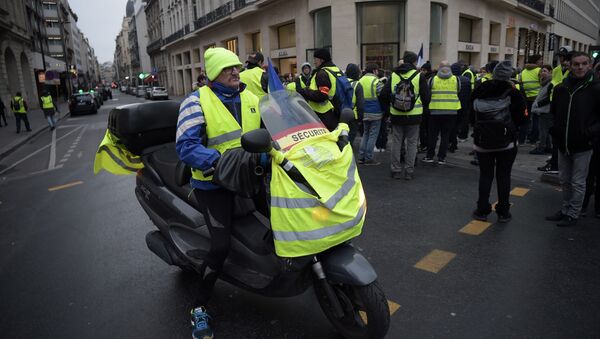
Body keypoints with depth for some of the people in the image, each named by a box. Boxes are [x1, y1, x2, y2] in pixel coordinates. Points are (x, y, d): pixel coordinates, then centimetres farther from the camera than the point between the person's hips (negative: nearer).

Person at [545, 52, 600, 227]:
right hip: (563, 144, 5)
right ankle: (565, 210, 31)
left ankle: (573, 215, 18)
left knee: (578, 182, 6)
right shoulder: (560, 88, 2)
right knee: (565, 180, 16)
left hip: (582, 146, -4)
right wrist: (555, 131, 5)